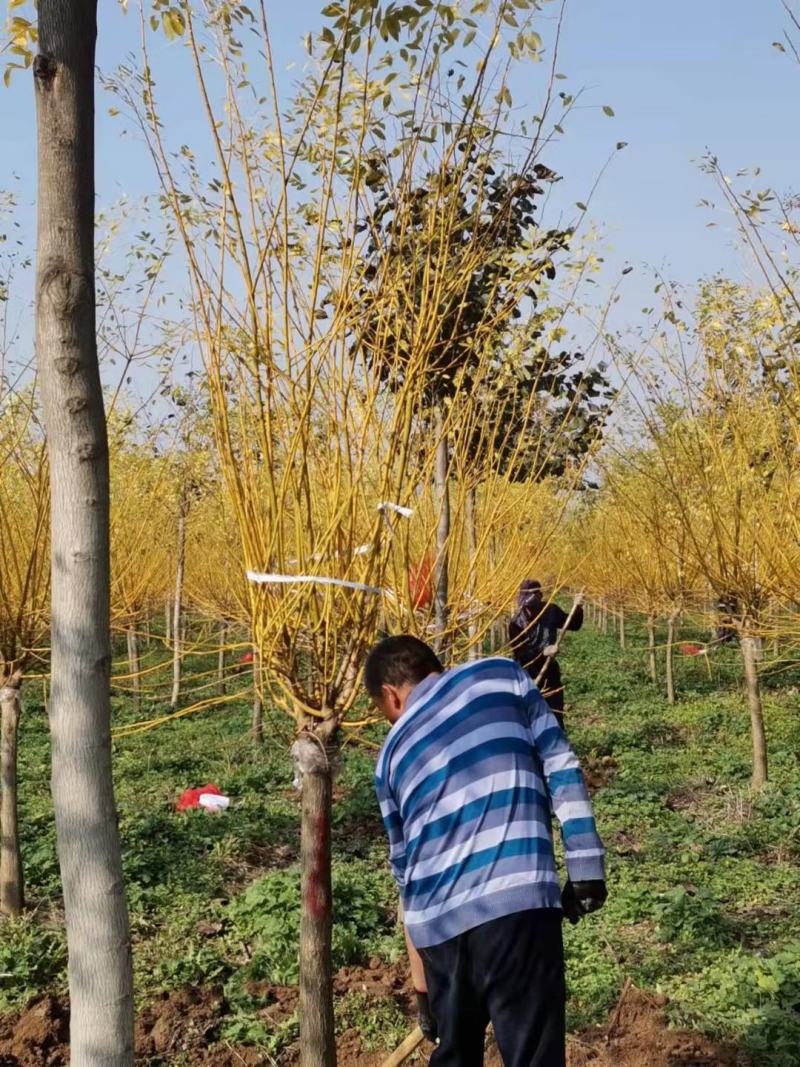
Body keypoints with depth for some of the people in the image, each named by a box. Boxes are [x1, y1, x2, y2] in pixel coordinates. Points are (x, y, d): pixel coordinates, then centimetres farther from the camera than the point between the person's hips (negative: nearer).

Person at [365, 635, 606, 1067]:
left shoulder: (392, 754, 22)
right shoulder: (500, 674, 14)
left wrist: (421, 983, 32)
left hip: (436, 923, 4)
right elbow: (560, 765, 2)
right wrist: (585, 867, 3)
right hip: (515, 900, -4)